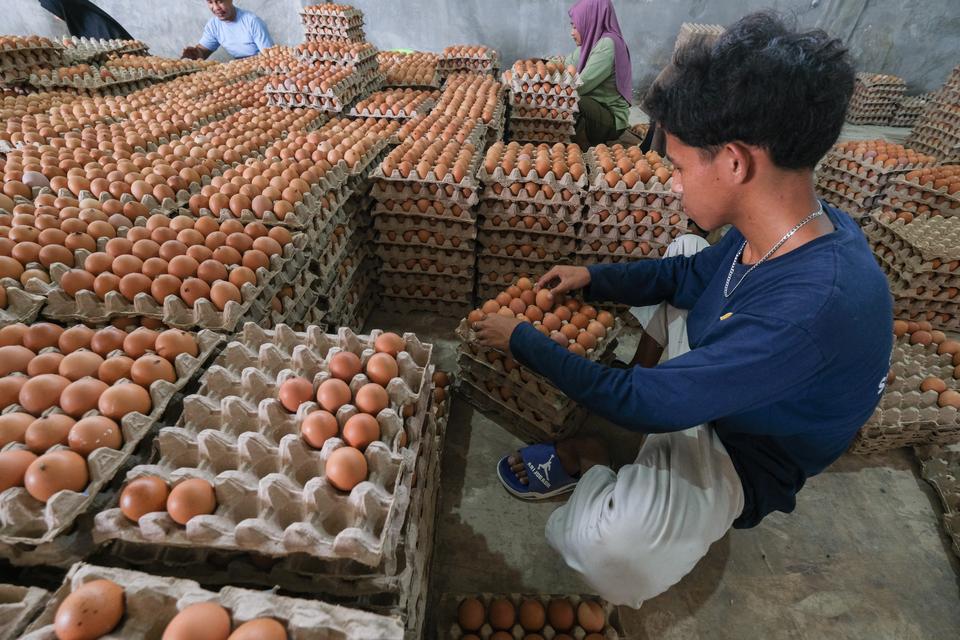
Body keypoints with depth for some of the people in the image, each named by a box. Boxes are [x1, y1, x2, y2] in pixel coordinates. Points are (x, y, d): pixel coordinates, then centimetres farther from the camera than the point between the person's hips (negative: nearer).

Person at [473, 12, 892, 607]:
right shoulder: (783, 231, -15)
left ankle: (588, 461, 1)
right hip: (700, 377, 8)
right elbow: (690, 273, 5)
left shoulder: (812, 309, -41)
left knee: (607, 542, -37)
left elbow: (647, 403, -35)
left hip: (736, 453, -8)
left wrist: (523, 340, -25)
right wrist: (592, 277, 0)